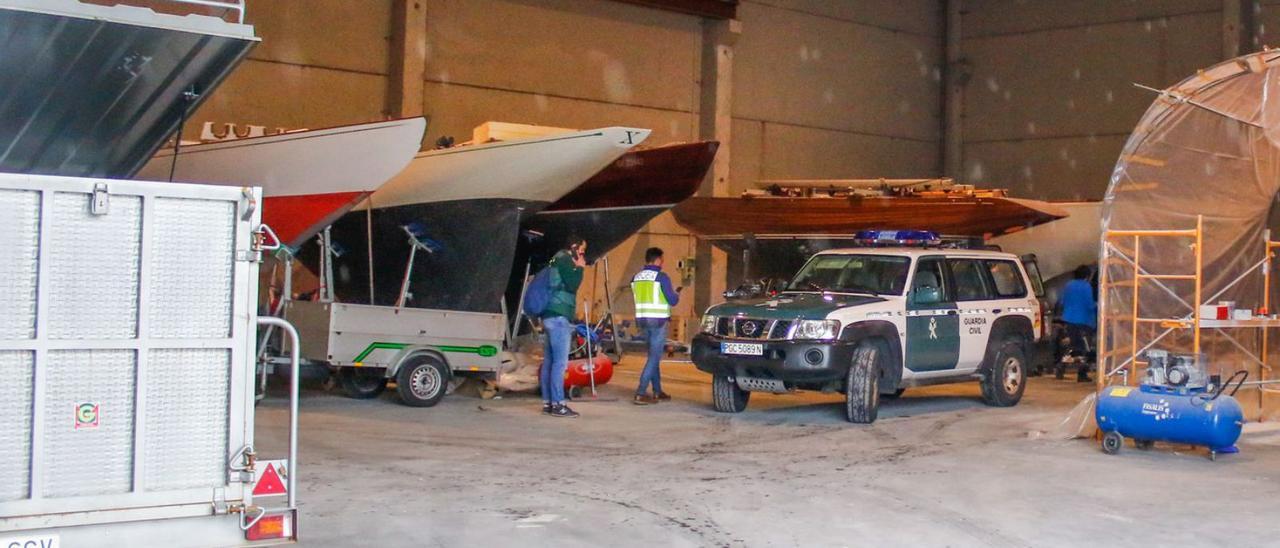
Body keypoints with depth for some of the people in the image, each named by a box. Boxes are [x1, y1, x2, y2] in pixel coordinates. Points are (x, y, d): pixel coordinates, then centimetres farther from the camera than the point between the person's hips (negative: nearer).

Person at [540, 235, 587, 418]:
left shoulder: (558, 260, 22)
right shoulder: (564, 259, -7)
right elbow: (573, 284, -15)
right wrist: (579, 268, -4)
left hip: (552, 316, 10)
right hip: (559, 317, -10)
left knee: (549, 362, 6)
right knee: (560, 362, -11)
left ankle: (547, 403, 6)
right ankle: (558, 404, -14)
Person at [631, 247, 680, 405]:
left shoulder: (636, 278, 8)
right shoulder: (661, 277, -12)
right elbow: (672, 300, -10)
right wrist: (677, 294, 13)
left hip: (643, 320, 7)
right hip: (658, 321, -7)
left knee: (654, 356, 18)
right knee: (654, 357, -4)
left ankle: (657, 391, 24)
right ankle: (641, 394, -12)